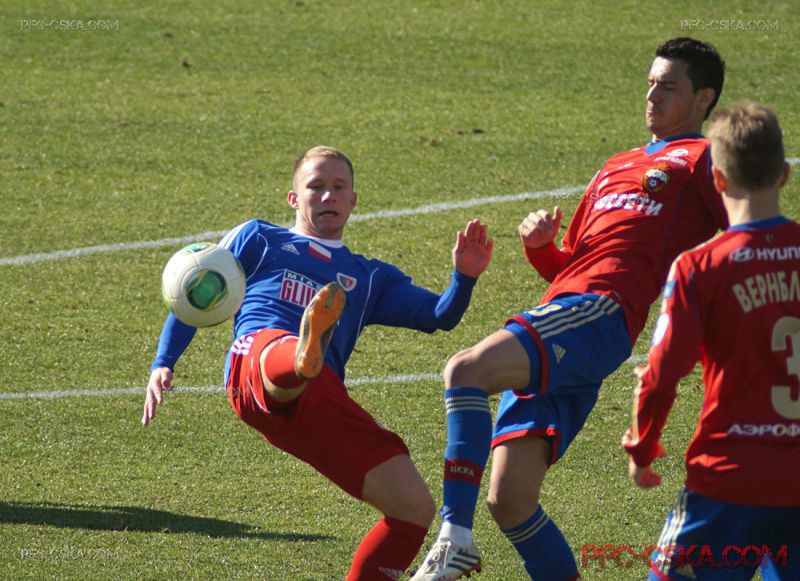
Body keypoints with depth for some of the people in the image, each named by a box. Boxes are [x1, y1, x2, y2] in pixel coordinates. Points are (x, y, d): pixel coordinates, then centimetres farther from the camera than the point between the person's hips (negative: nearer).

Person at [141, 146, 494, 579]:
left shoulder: (369, 278, 36)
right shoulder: (259, 240, 30)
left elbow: (440, 317, 24)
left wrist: (464, 277, 2)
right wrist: (162, 366, 12)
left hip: (323, 402, 4)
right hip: (258, 358, -4)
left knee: (415, 507, -10)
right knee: (286, 357, -44)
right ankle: (307, 352, -81)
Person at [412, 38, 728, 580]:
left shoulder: (703, 158, 10)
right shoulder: (616, 168, 34)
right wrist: (539, 245, 13)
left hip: (599, 311, -8)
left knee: (466, 369, -32)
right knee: (509, 500, -3)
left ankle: (457, 537, -34)